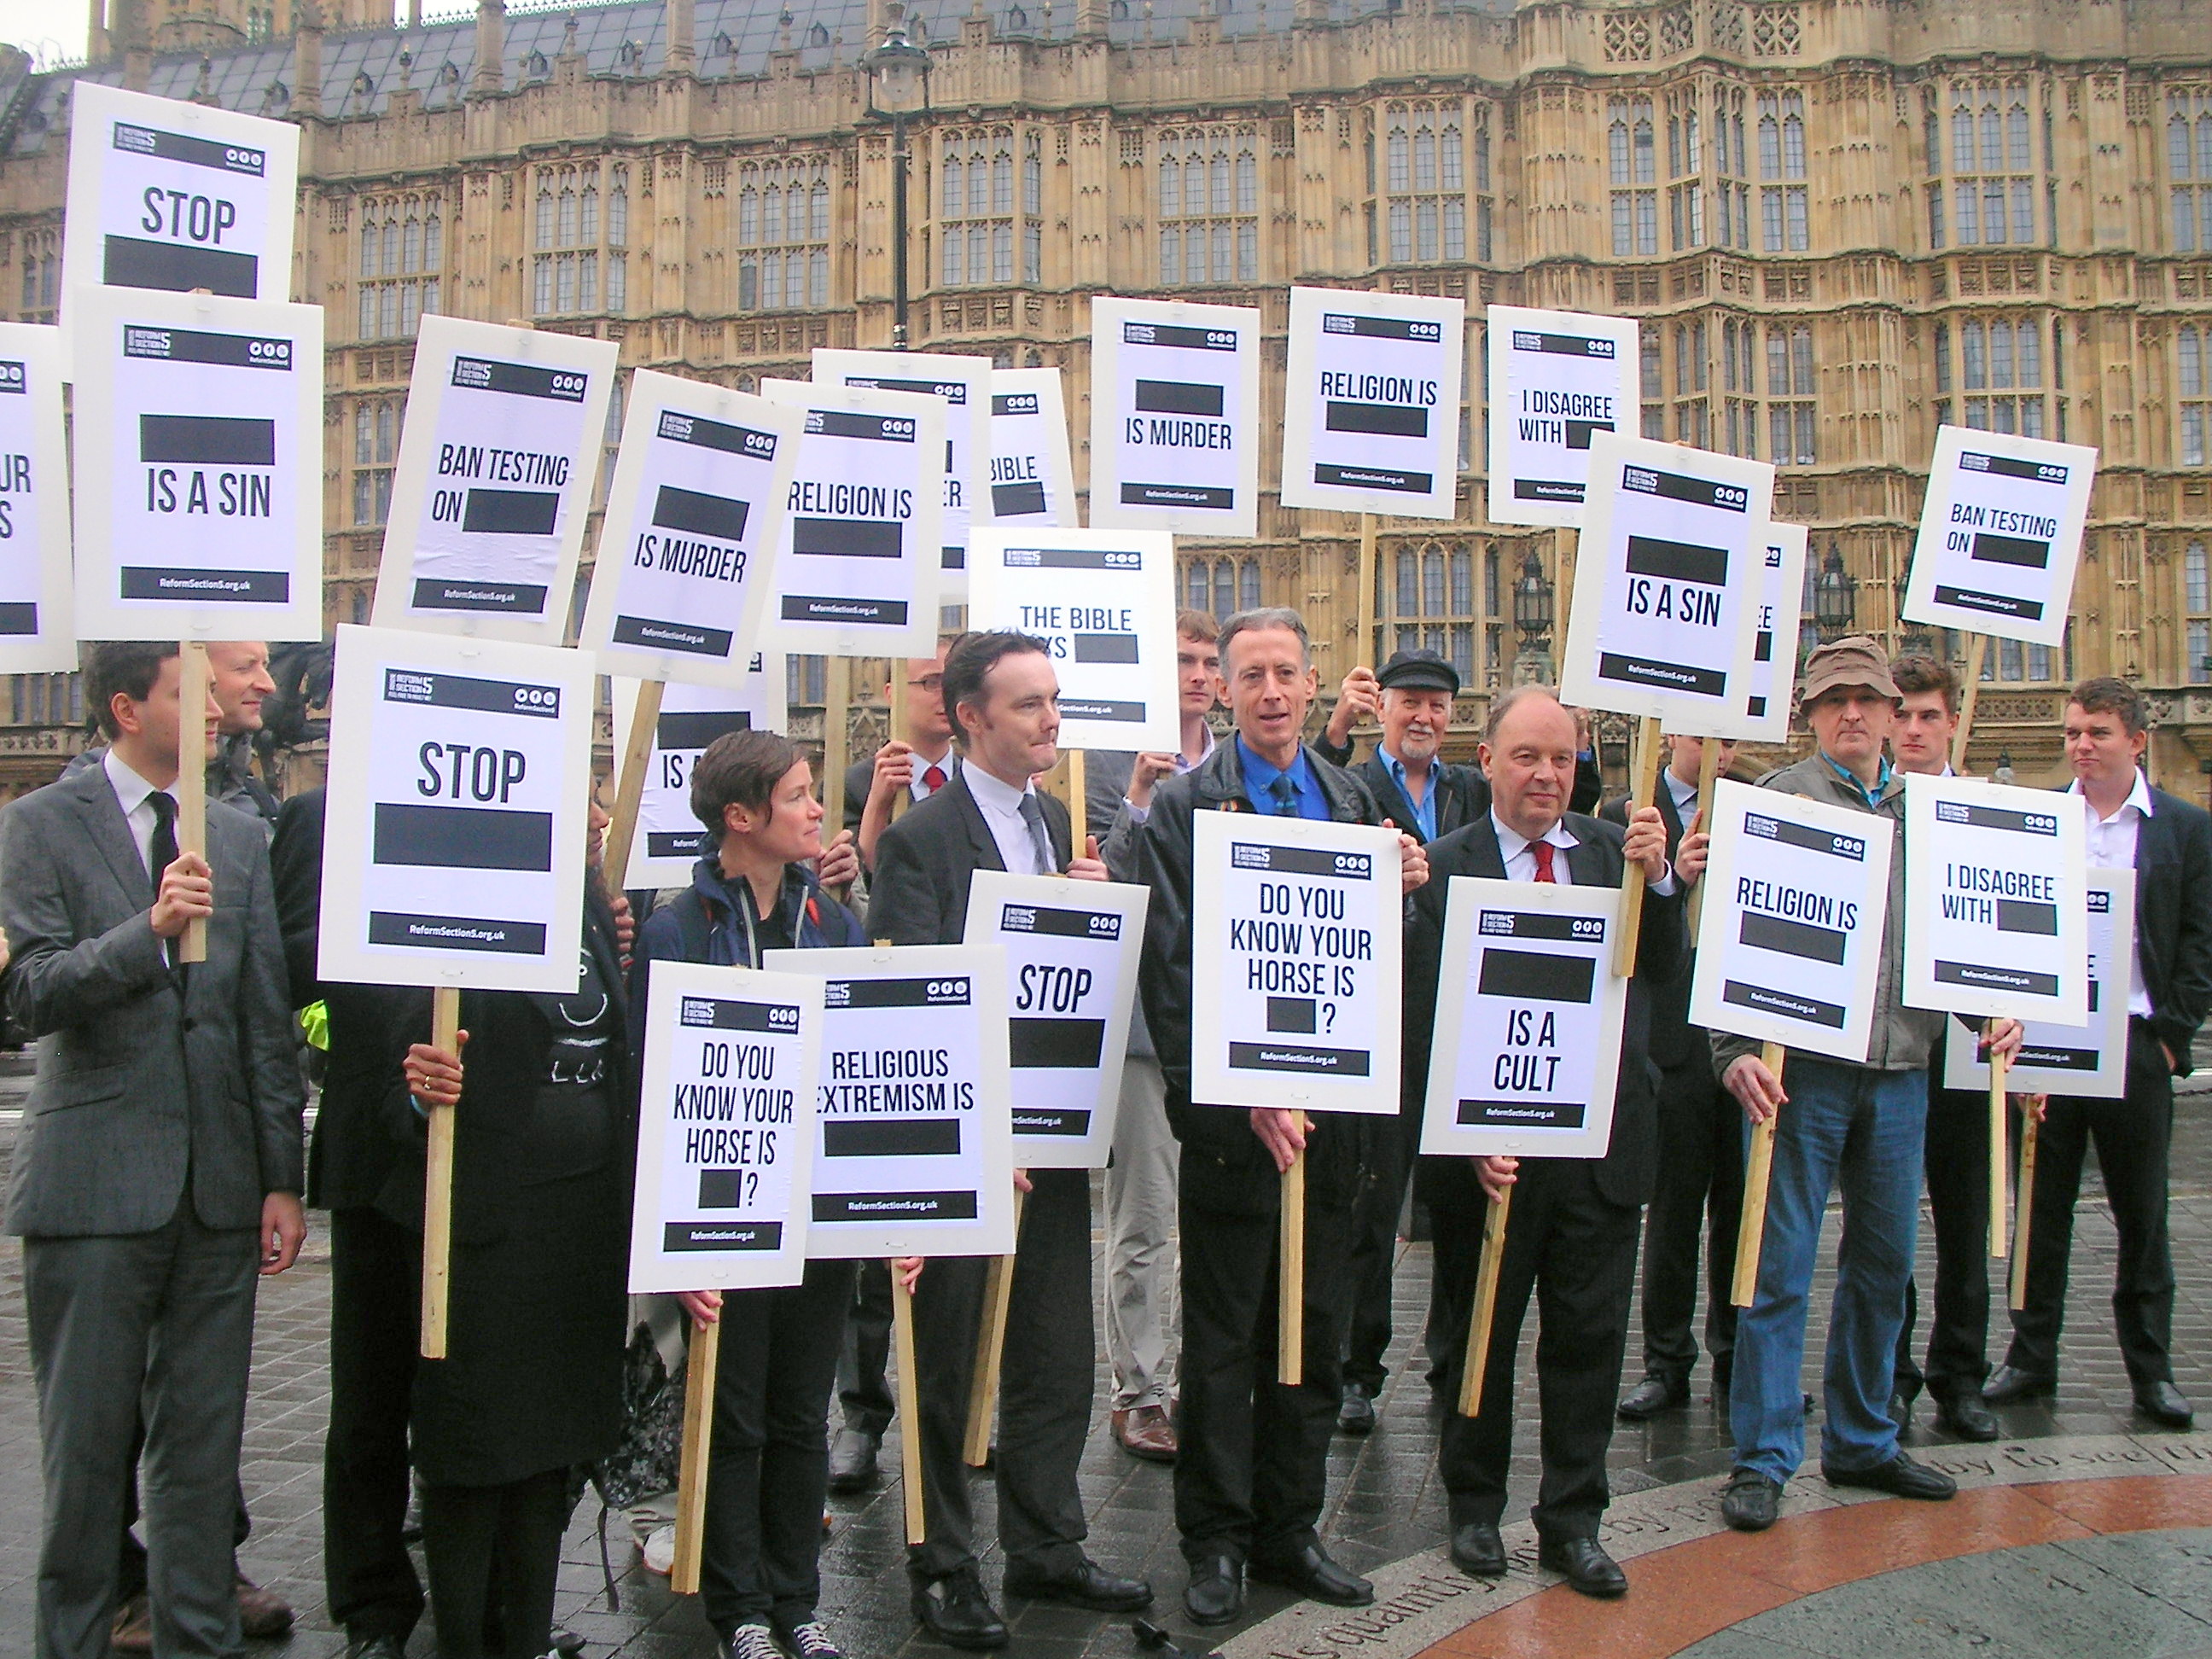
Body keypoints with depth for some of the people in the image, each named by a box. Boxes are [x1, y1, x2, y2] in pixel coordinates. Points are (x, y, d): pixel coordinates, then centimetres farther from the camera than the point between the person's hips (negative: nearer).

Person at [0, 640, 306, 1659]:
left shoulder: (238, 838, 11)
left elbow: (267, 1019, 9)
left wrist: (282, 1179, 6)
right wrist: (150, 927, -23)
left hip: (219, 1185, 3)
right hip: (97, 1181, -3)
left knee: (204, 1440, 10)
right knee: (88, 1442, 5)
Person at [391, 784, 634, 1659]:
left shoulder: (593, 912, 11)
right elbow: (405, 1085, -11)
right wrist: (422, 1093, -29)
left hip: (588, 1218, 7)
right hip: (485, 1221, -7)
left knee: (553, 1442, 15)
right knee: (471, 1438, 5)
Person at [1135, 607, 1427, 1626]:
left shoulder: (1351, 801, 11)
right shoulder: (1183, 806, -5)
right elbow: (1171, 972, -10)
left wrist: (1404, 892, -5)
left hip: (1333, 1115, 5)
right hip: (1233, 1120, -5)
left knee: (1316, 1340, 14)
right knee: (1223, 1346, 7)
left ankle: (1289, 1531, 28)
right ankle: (1217, 1541, 22)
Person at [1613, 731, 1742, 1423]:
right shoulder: (1628, 816, 2)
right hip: (1674, 1037, -3)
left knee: (1741, 1205, 9)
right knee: (1673, 1206, 5)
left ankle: (1736, 1358, 22)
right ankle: (1667, 1363, 16)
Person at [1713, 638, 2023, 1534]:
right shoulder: (1777, 800, -3)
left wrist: (1991, 1010, 1)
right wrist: (1737, 1052, -18)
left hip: (1901, 1074, 5)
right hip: (1803, 1068, -5)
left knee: (1883, 1264, 14)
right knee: (1779, 1267, -1)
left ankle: (1862, 1443, 28)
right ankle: (1763, 1459, 8)